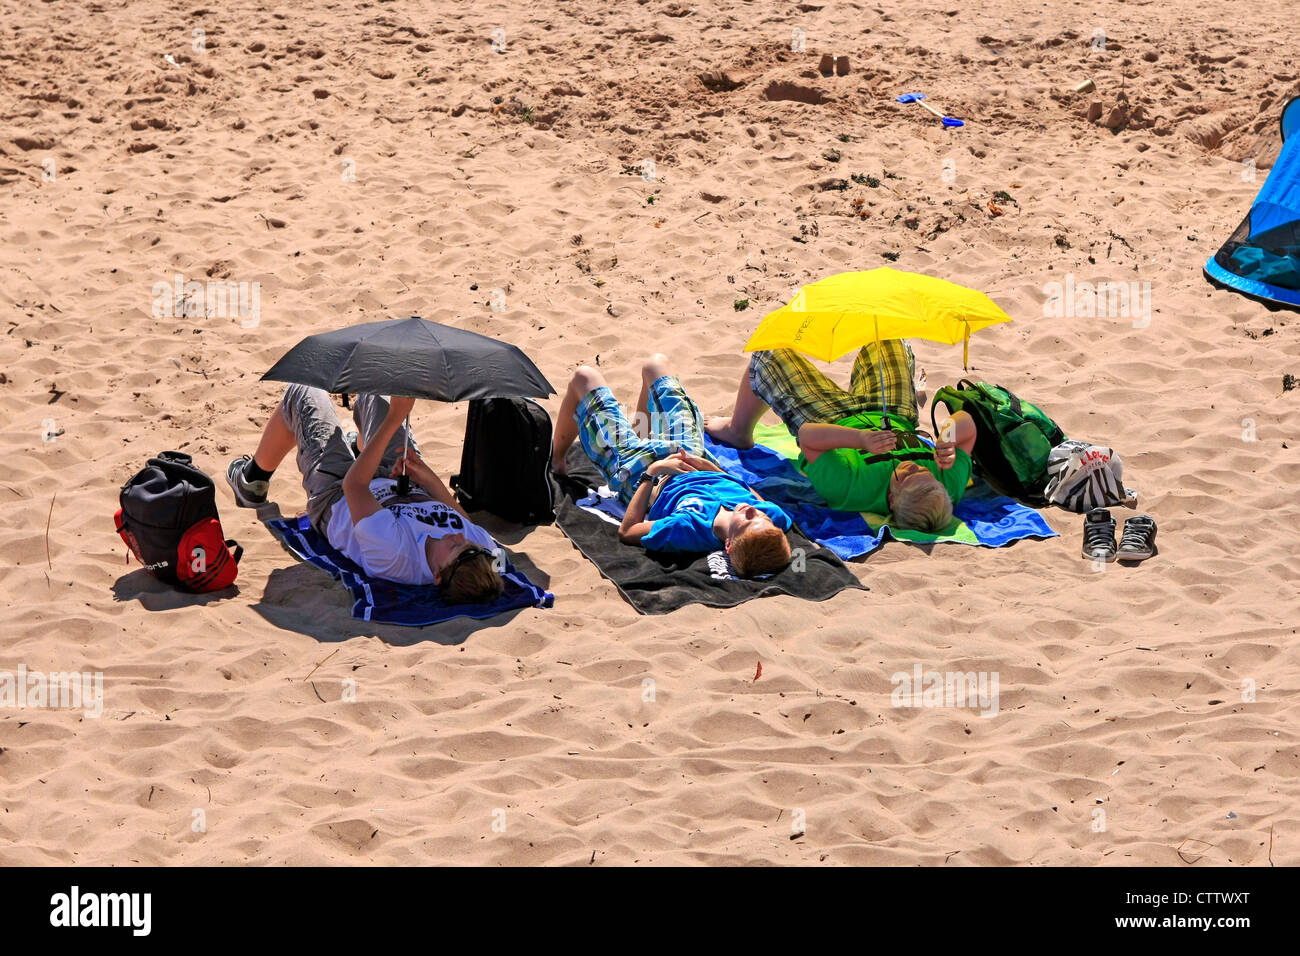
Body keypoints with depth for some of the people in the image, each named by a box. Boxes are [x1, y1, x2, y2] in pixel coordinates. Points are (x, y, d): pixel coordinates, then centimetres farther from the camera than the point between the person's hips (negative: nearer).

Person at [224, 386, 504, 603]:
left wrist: (394, 419, -38)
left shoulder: (394, 553, -52)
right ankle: (361, 447, 64)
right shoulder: (485, 547, -38)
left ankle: (253, 480, 43)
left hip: (334, 497, -4)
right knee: (370, 396, 24)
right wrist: (428, 478, -14)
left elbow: (353, 484, -37)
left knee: (302, 394, 13)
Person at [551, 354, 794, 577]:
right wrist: (712, 468, -19)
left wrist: (651, 472, -28)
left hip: (635, 471, -5)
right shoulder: (776, 518, -38)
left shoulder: (691, 528, -51)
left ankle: (555, 459, 44)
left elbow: (626, 531, -33)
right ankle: (641, 434, 57)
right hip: (693, 456, 5)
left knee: (584, 377, 14)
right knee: (655, 363, 24)